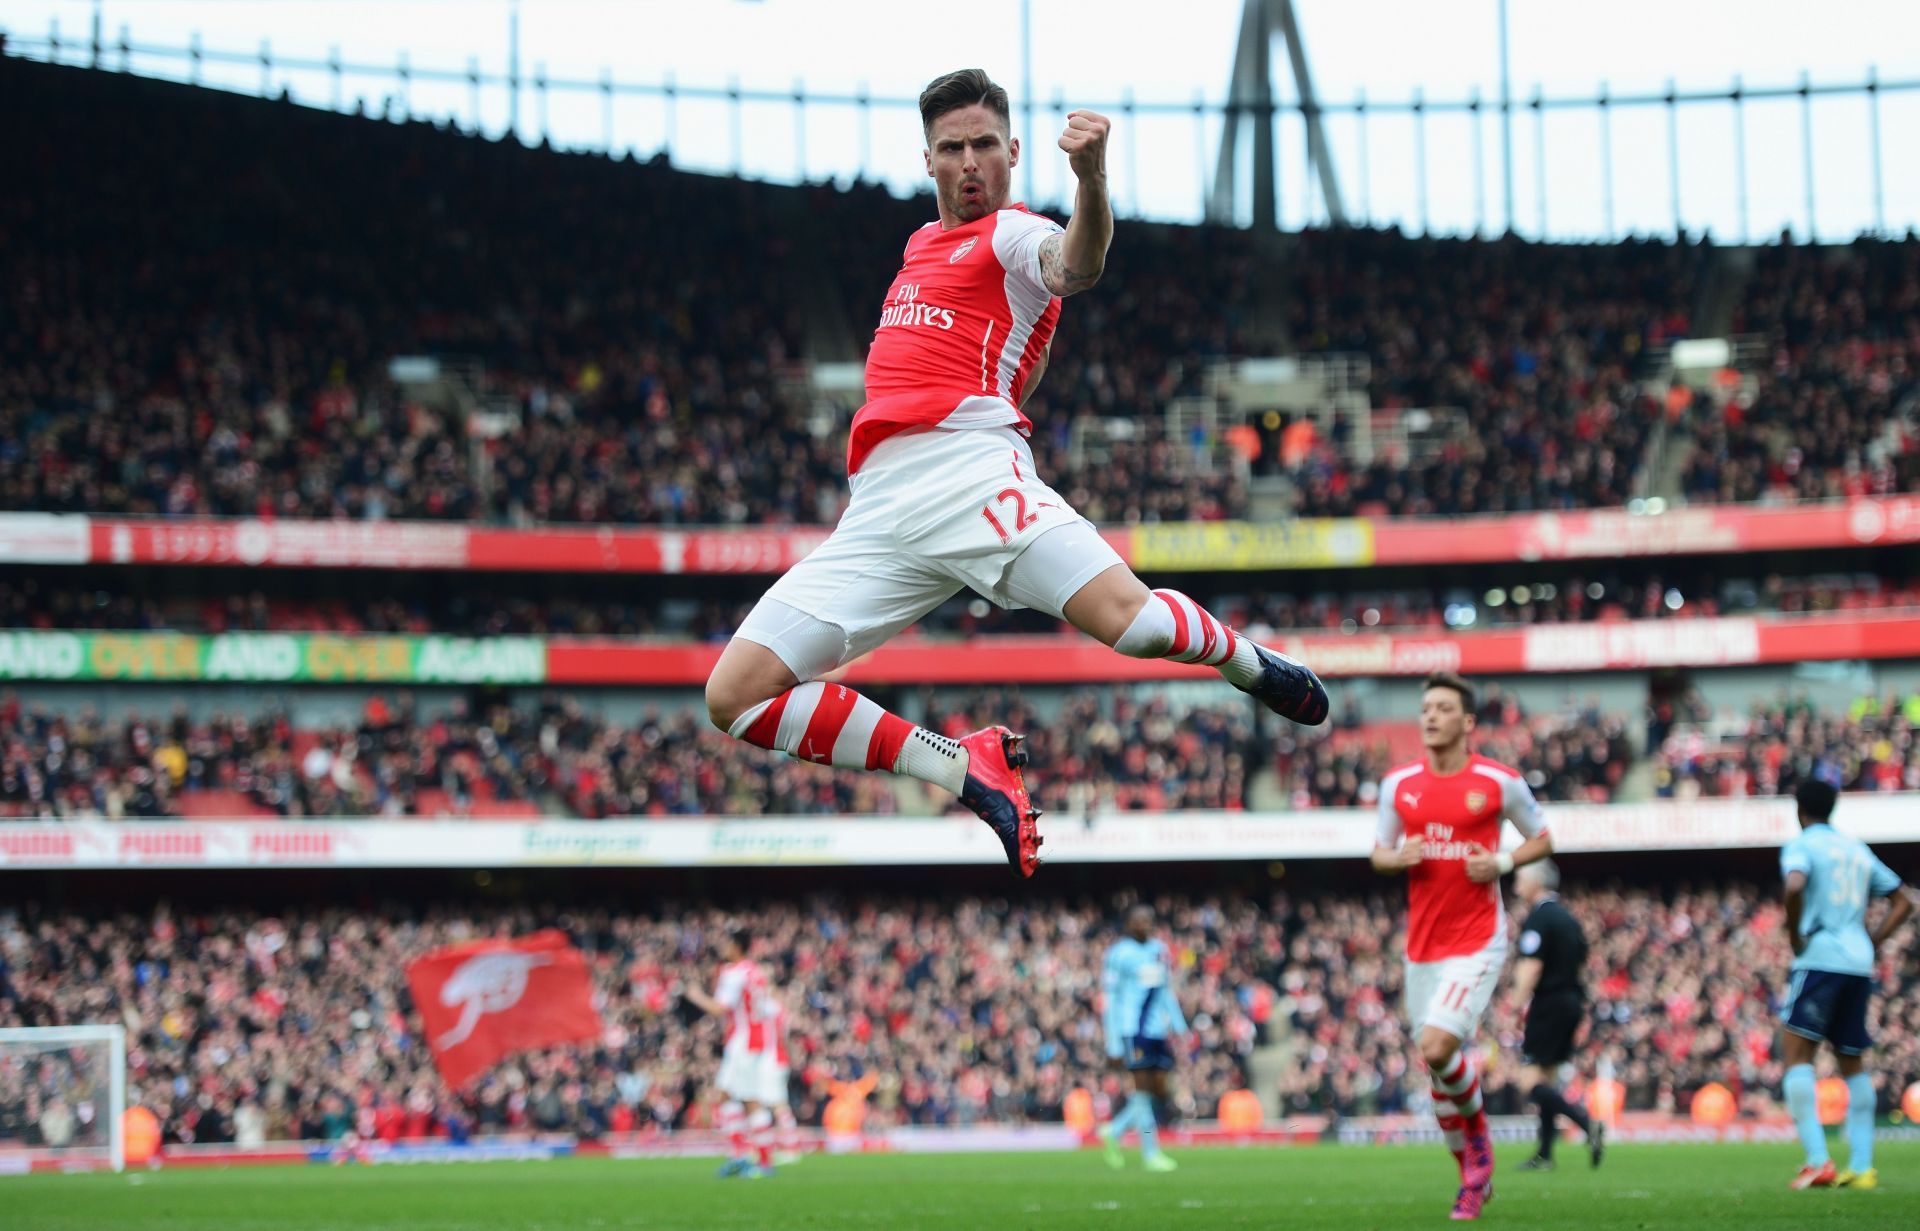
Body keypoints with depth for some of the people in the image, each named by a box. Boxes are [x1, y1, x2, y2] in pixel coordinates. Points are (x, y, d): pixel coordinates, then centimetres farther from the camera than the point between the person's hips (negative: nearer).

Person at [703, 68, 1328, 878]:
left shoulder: (1012, 235, 6)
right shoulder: (922, 244, 29)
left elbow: (1077, 266, -19)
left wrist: (1090, 177, -40)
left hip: (969, 469, -6)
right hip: (878, 506, 7)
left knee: (1132, 618, -26)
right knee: (733, 698, -8)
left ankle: (1252, 664, 11)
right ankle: (968, 768, -2)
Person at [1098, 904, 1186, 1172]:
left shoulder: (1160, 950, 14)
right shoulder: (1119, 953, -5)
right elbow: (1110, 1000, -6)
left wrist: (1179, 1028, 15)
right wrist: (1113, 1046, -9)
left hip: (1158, 1029, 7)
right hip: (1132, 1028, -7)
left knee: (1159, 1091, 4)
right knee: (1143, 1087, -6)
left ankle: (1114, 1132, 20)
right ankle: (1150, 1153, -1)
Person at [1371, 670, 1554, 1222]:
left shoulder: (1500, 782, -4)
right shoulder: (1398, 783, 6)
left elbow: (1542, 840, 8)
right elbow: (1379, 854, 15)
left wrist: (1503, 862, -11)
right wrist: (1399, 858, -8)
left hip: (1476, 942, -5)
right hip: (1422, 944, 5)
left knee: (1437, 1050, -21)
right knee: (1442, 1067, 7)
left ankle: (1477, 1137, 8)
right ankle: (1474, 1175, 24)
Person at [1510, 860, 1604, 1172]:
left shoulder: (1538, 918, -13)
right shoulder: (1568, 918, 15)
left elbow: (1532, 967, -20)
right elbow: (1581, 963, 19)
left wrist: (1519, 1003, -19)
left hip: (1548, 1005, -9)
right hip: (1572, 1001, 9)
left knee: (1531, 1081, -9)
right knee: (1547, 1078, 13)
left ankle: (1587, 1123, -24)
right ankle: (1544, 1154, 12)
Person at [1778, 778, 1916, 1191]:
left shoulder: (1801, 844, -1)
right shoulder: (1857, 848, 20)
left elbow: (1795, 885, -23)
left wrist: (1794, 934, -9)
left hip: (1820, 960, -7)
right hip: (1859, 965, 7)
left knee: (1797, 1054, -6)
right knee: (1852, 1063, 14)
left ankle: (1818, 1161, -20)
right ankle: (1861, 1166, 8)